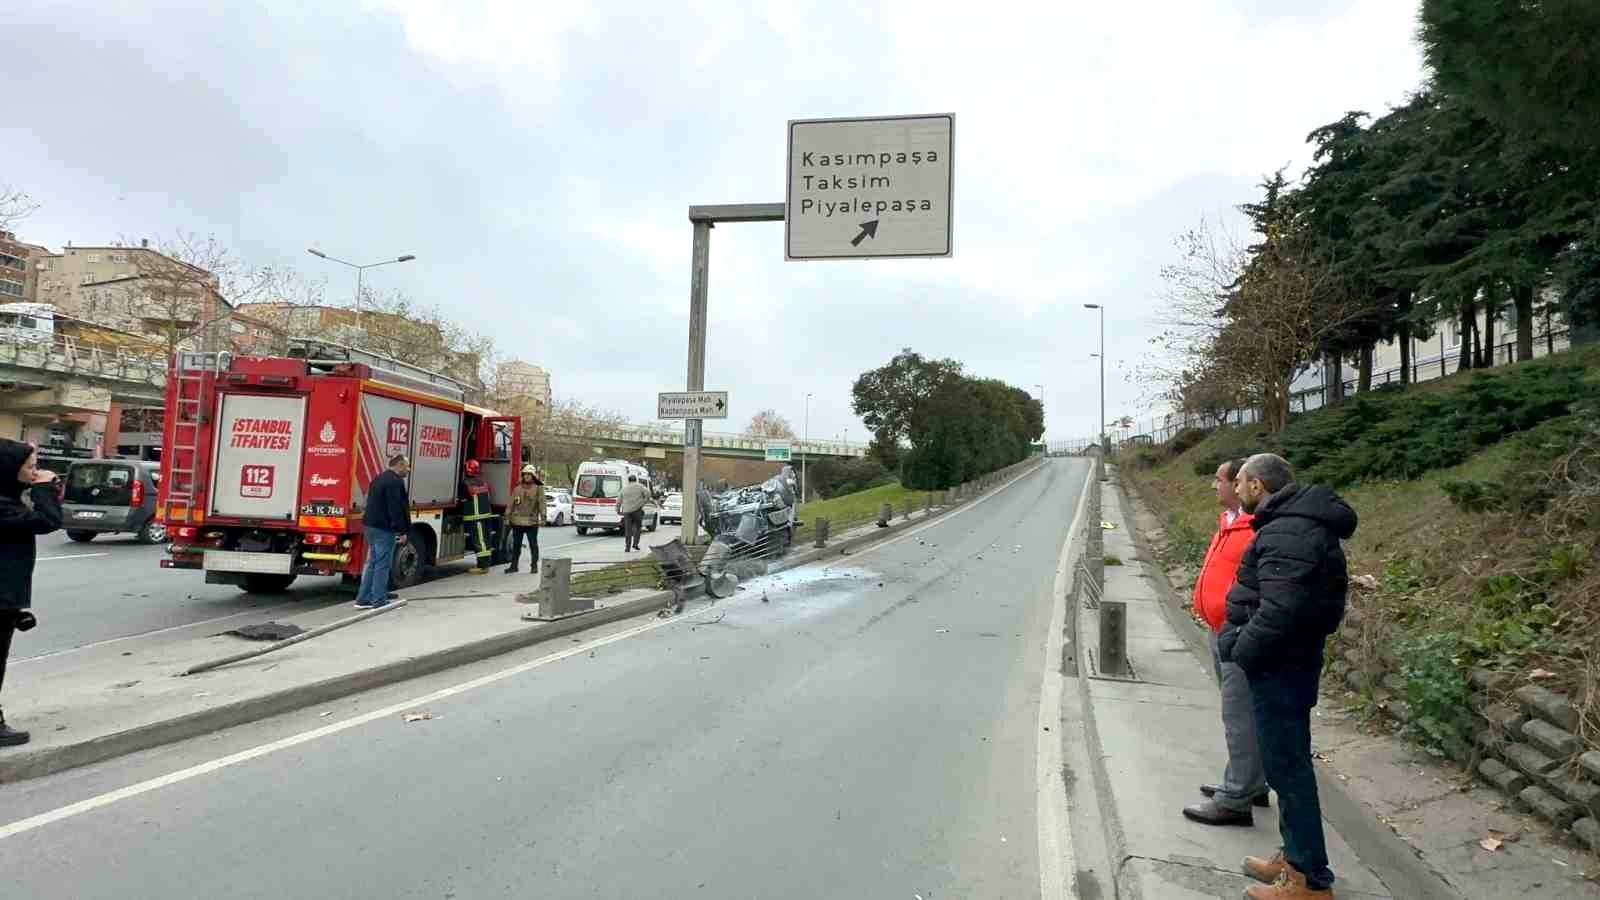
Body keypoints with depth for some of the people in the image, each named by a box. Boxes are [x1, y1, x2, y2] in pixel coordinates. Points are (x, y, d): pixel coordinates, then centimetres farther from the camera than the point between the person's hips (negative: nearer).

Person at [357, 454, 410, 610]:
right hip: (384, 528, -10)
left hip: (371, 525, 10)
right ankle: (379, 600, 0)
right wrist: (402, 531, -17)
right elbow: (396, 508, -20)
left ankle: (363, 599, 17)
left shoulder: (379, 478, 18)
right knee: (383, 564, -4)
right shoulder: (395, 481, -15)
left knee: (372, 563, 15)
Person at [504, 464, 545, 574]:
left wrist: (543, 518, -14)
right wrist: (507, 517, 6)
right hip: (517, 521, 3)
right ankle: (514, 565, 18)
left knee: (533, 544, 3)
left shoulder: (538, 489, 0)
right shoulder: (518, 489, 10)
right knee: (516, 544, 10)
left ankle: (534, 565, 11)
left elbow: (542, 504, -6)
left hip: (531, 522, -3)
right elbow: (511, 504, 11)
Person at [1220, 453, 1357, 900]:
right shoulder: (1292, 523, 11)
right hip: (1284, 659, 11)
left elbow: (1279, 612, -30)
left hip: (1279, 664, -11)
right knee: (1286, 763, 20)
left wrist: (1239, 652, -18)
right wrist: (1239, 644, 11)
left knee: (1287, 767, 0)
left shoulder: (1287, 533, -23)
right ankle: (1296, 857, 33)